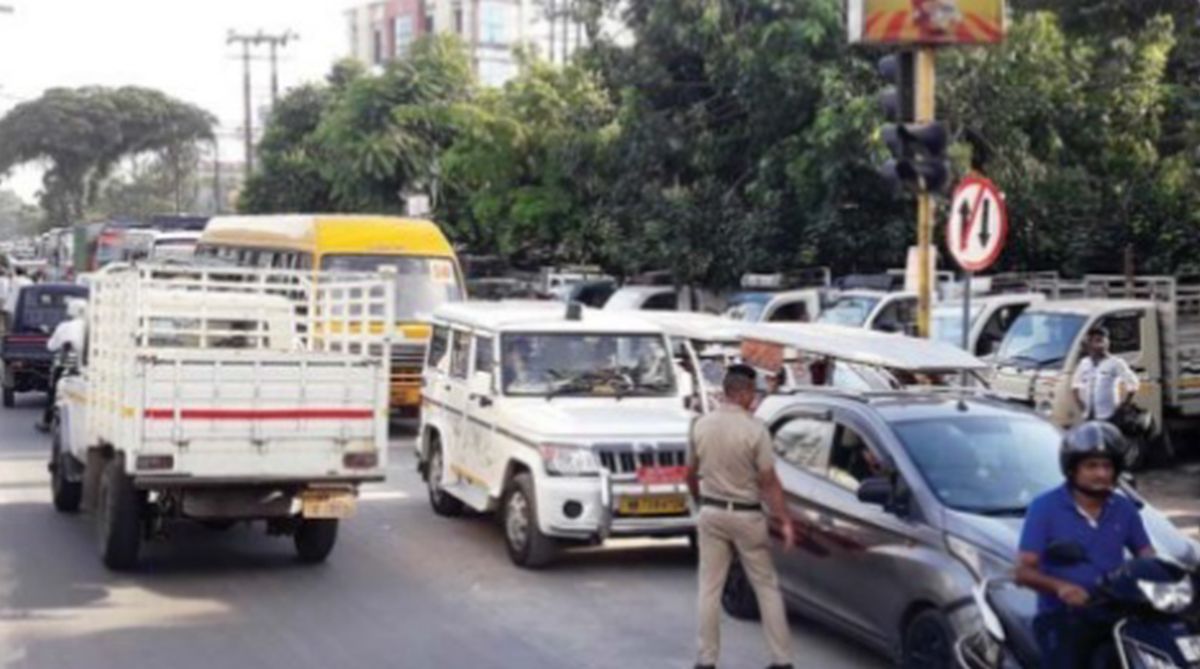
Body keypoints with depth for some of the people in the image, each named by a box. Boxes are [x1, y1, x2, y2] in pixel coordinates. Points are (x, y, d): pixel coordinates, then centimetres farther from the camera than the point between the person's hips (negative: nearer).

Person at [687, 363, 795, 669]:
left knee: (710, 588, 9)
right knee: (767, 587, 7)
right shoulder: (754, 429, -15)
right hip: (746, 516, -3)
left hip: (712, 514, 3)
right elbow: (769, 482, -14)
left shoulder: (701, 426, -1)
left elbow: (691, 474, 10)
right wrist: (785, 521, -8)